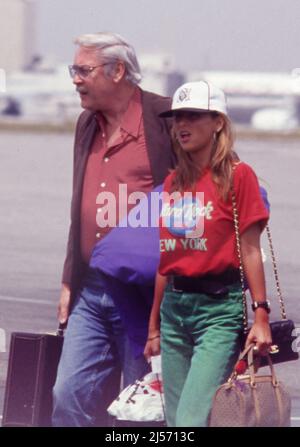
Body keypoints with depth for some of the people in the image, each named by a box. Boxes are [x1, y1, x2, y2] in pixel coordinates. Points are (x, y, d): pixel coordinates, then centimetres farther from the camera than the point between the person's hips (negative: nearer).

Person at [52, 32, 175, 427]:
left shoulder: (165, 117, -7)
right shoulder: (87, 124, 15)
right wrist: (69, 282, 19)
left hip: (144, 292, -6)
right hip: (90, 294, 7)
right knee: (70, 396, 2)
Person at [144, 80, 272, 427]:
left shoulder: (237, 175, -5)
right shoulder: (173, 182, 12)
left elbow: (250, 251, -8)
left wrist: (261, 316, -13)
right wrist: (154, 325, 18)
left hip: (220, 307, -7)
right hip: (174, 307, 7)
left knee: (193, 421, -16)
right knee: (175, 421, 7)